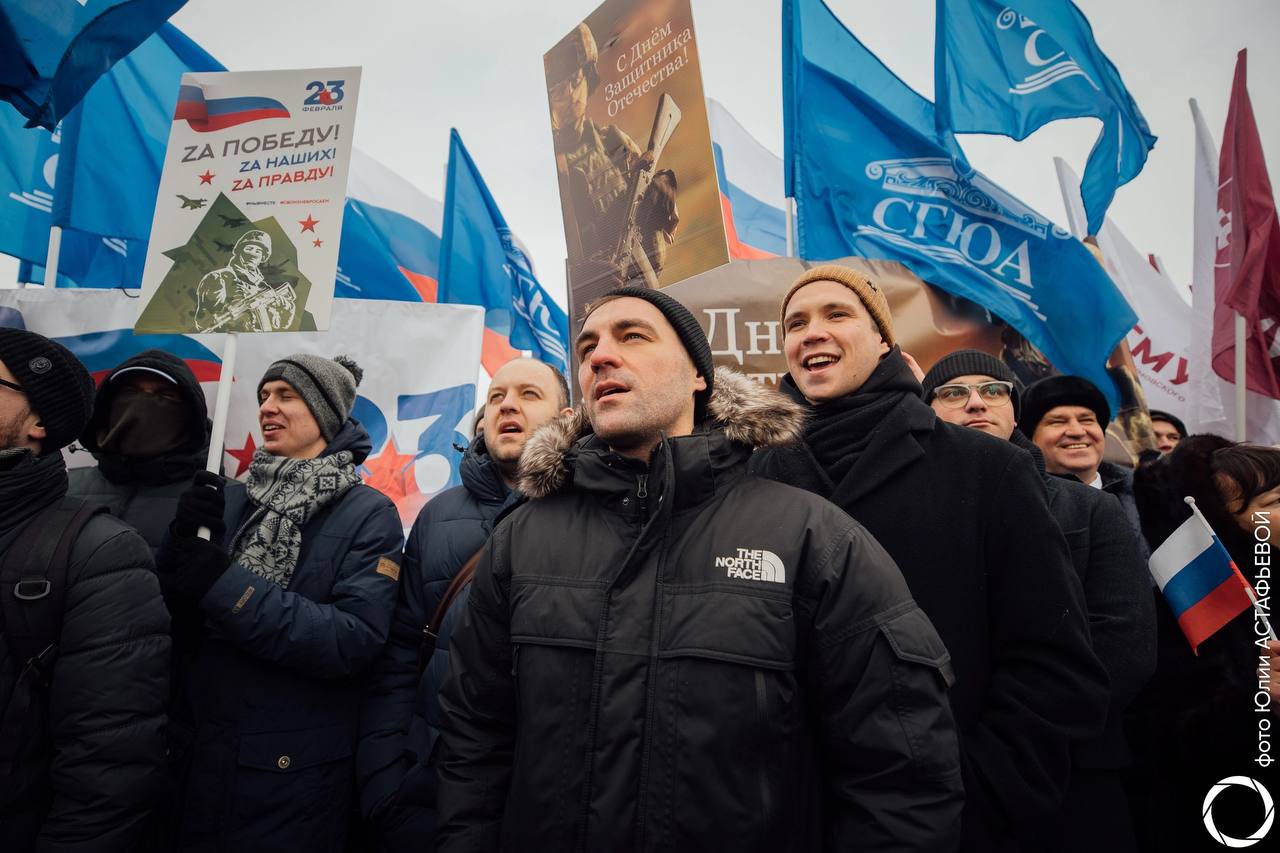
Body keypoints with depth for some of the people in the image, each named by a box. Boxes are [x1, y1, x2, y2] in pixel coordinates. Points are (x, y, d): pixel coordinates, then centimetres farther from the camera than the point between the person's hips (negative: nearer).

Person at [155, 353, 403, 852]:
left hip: (293, 775, -4)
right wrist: (183, 543, -18)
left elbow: (356, 641, -21)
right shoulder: (230, 500, 3)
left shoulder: (368, 515, -10)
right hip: (194, 758, 4)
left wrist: (222, 583, -25)